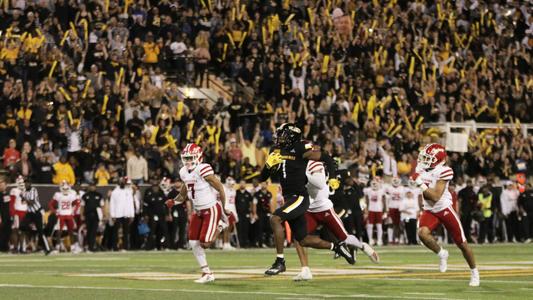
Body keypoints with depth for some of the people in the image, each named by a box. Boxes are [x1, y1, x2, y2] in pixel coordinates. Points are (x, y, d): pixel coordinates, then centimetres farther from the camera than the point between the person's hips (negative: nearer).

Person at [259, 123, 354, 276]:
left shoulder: (300, 150, -9)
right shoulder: (276, 152, 11)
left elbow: (326, 158, -3)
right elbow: (263, 177, 12)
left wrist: (333, 178, -13)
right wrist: (269, 164, -7)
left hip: (299, 197, -8)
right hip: (289, 198, 8)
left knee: (275, 219, -24)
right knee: (303, 240, 12)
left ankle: (280, 262, -18)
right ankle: (337, 247, 30)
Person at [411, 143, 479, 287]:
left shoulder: (443, 172, -21)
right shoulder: (421, 170, -1)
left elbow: (435, 196, -27)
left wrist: (421, 184, -30)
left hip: (444, 209, -5)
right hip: (429, 210, 5)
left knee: (462, 243, 5)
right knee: (423, 233, -26)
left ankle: (474, 273, 24)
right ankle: (442, 254, 2)